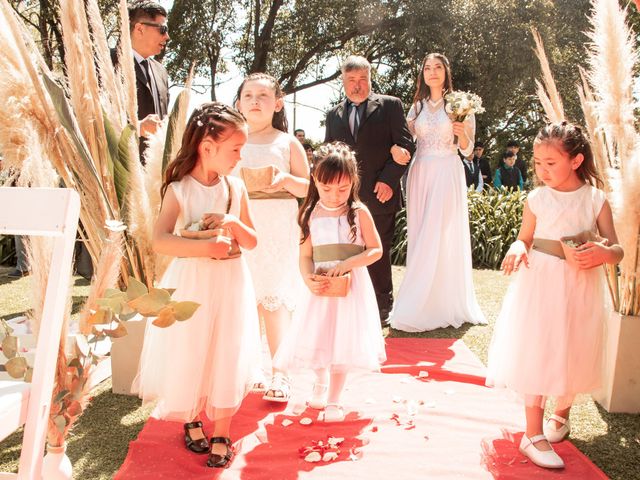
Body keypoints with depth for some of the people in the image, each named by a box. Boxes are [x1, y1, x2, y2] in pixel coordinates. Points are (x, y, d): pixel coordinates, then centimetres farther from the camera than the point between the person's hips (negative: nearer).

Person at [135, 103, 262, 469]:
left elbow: (252, 242, 3)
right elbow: (160, 241, -23)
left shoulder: (235, 188, 0)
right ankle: (192, 420, 35)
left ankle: (221, 435, 21)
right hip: (192, 283, -2)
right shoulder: (179, 190, -10)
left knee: (227, 357, 5)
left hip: (230, 284, 3)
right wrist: (207, 246, -31)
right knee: (190, 356, 8)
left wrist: (232, 223, -16)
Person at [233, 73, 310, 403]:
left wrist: (286, 180, -15)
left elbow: (308, 187, 5)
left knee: (274, 299, -2)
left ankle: (279, 374, 8)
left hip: (277, 230, -2)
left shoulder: (288, 143, 5)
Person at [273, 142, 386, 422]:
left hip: (352, 286, -2)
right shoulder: (311, 215, -2)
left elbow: (375, 250, -5)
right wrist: (309, 279, -18)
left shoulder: (359, 213, -8)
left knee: (343, 341, 4)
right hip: (321, 288, 2)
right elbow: (305, 255, 1)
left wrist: (347, 263, -20)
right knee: (317, 339, 12)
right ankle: (320, 383, 43)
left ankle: (333, 400, 23)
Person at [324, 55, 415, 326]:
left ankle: (383, 309, 19)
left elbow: (406, 145, -3)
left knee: (379, 254, 5)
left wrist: (389, 180, -13)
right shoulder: (334, 115, 15)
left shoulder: (390, 105, 3)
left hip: (379, 195, -3)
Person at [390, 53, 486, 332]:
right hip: (420, 174, 4)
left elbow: (467, 150, 2)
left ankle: (446, 304, 3)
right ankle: (422, 305, 13)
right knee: (420, 238, 4)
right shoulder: (417, 106, 13)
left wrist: (461, 132, -17)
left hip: (447, 175, -4)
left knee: (444, 237, -5)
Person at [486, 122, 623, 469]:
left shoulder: (596, 200, -4)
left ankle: (561, 412, 43)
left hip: (580, 290, 1)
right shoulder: (537, 199, -4)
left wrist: (604, 253, -24)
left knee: (572, 354, 14)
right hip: (540, 286, -1)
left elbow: (617, 250, -1)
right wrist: (517, 249, -18)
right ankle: (533, 435, 12)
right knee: (536, 355, 0)